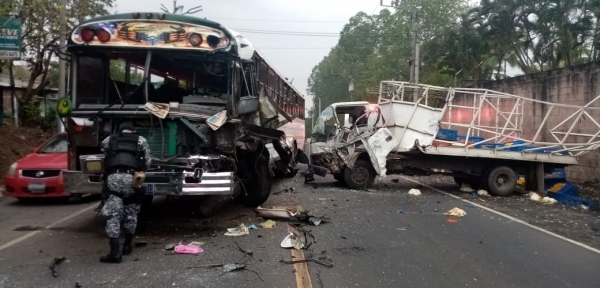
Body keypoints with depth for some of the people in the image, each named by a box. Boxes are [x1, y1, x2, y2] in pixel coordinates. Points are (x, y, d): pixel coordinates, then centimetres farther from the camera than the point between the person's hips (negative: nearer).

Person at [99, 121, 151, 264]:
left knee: (113, 214, 1)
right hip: (131, 177, 0)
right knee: (131, 213, 17)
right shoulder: (140, 140, 21)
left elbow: (105, 158, 21)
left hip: (113, 177, 0)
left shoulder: (108, 140, 25)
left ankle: (114, 252, -5)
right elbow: (147, 162, 20)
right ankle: (127, 245, 29)